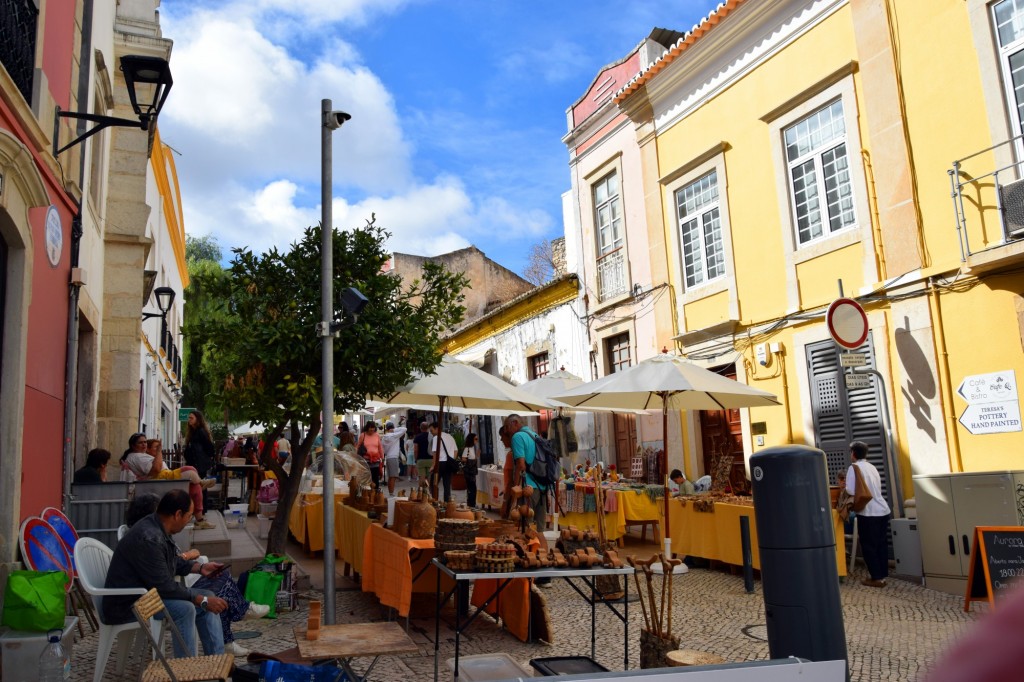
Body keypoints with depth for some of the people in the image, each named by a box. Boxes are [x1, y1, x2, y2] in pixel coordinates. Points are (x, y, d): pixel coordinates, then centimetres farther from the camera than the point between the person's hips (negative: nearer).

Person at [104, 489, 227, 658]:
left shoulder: (157, 528, 1)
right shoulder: (148, 539, -29)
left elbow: (173, 561, 20)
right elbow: (165, 587, -28)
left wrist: (199, 567, 8)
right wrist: (202, 601, -22)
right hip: (127, 605, -10)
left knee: (208, 597, 1)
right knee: (184, 609, -30)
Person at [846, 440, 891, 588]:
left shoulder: (854, 468, -9)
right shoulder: (872, 467, 15)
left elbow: (851, 491, -16)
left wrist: (843, 488, 4)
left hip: (868, 513, -8)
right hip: (883, 510, 8)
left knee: (869, 546, 1)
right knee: (881, 544, 14)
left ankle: (877, 578, 4)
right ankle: (882, 575, 20)